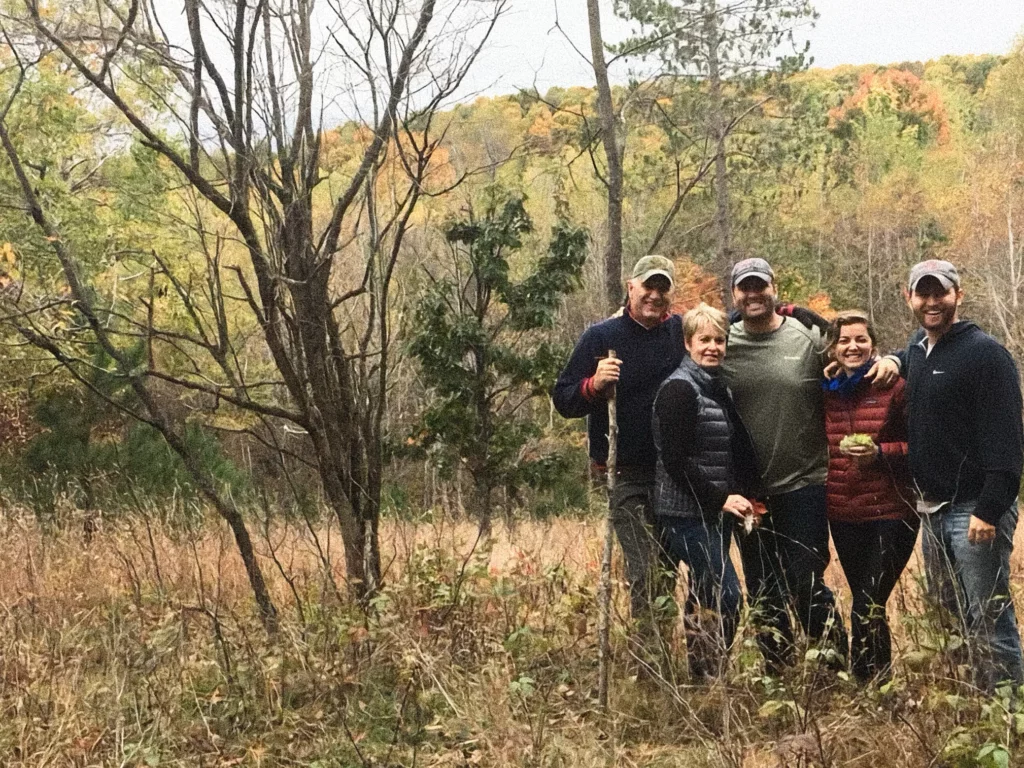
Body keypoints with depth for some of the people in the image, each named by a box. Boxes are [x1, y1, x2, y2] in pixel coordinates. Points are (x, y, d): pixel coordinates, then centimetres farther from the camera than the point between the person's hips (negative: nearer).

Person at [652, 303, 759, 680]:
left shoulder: (720, 389, 15)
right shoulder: (679, 388, -11)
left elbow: (741, 452, 20)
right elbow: (674, 459, -17)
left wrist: (743, 495, 5)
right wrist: (720, 498, -16)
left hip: (716, 514, 8)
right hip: (686, 513, -8)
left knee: (705, 601, 12)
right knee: (727, 597, -13)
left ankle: (701, 678, 19)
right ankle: (707, 678, -5)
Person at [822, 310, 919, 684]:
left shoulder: (894, 386, -6)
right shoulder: (826, 392, 8)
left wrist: (880, 453, -17)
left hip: (890, 513, -5)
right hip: (843, 515, 5)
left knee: (867, 608, -9)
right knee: (866, 606, 15)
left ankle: (869, 682, 5)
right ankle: (876, 680, 28)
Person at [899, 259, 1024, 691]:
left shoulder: (984, 353, -12)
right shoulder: (916, 349, 12)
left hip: (975, 509, -8)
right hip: (933, 509, 9)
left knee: (989, 621, -6)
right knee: (949, 616, 15)